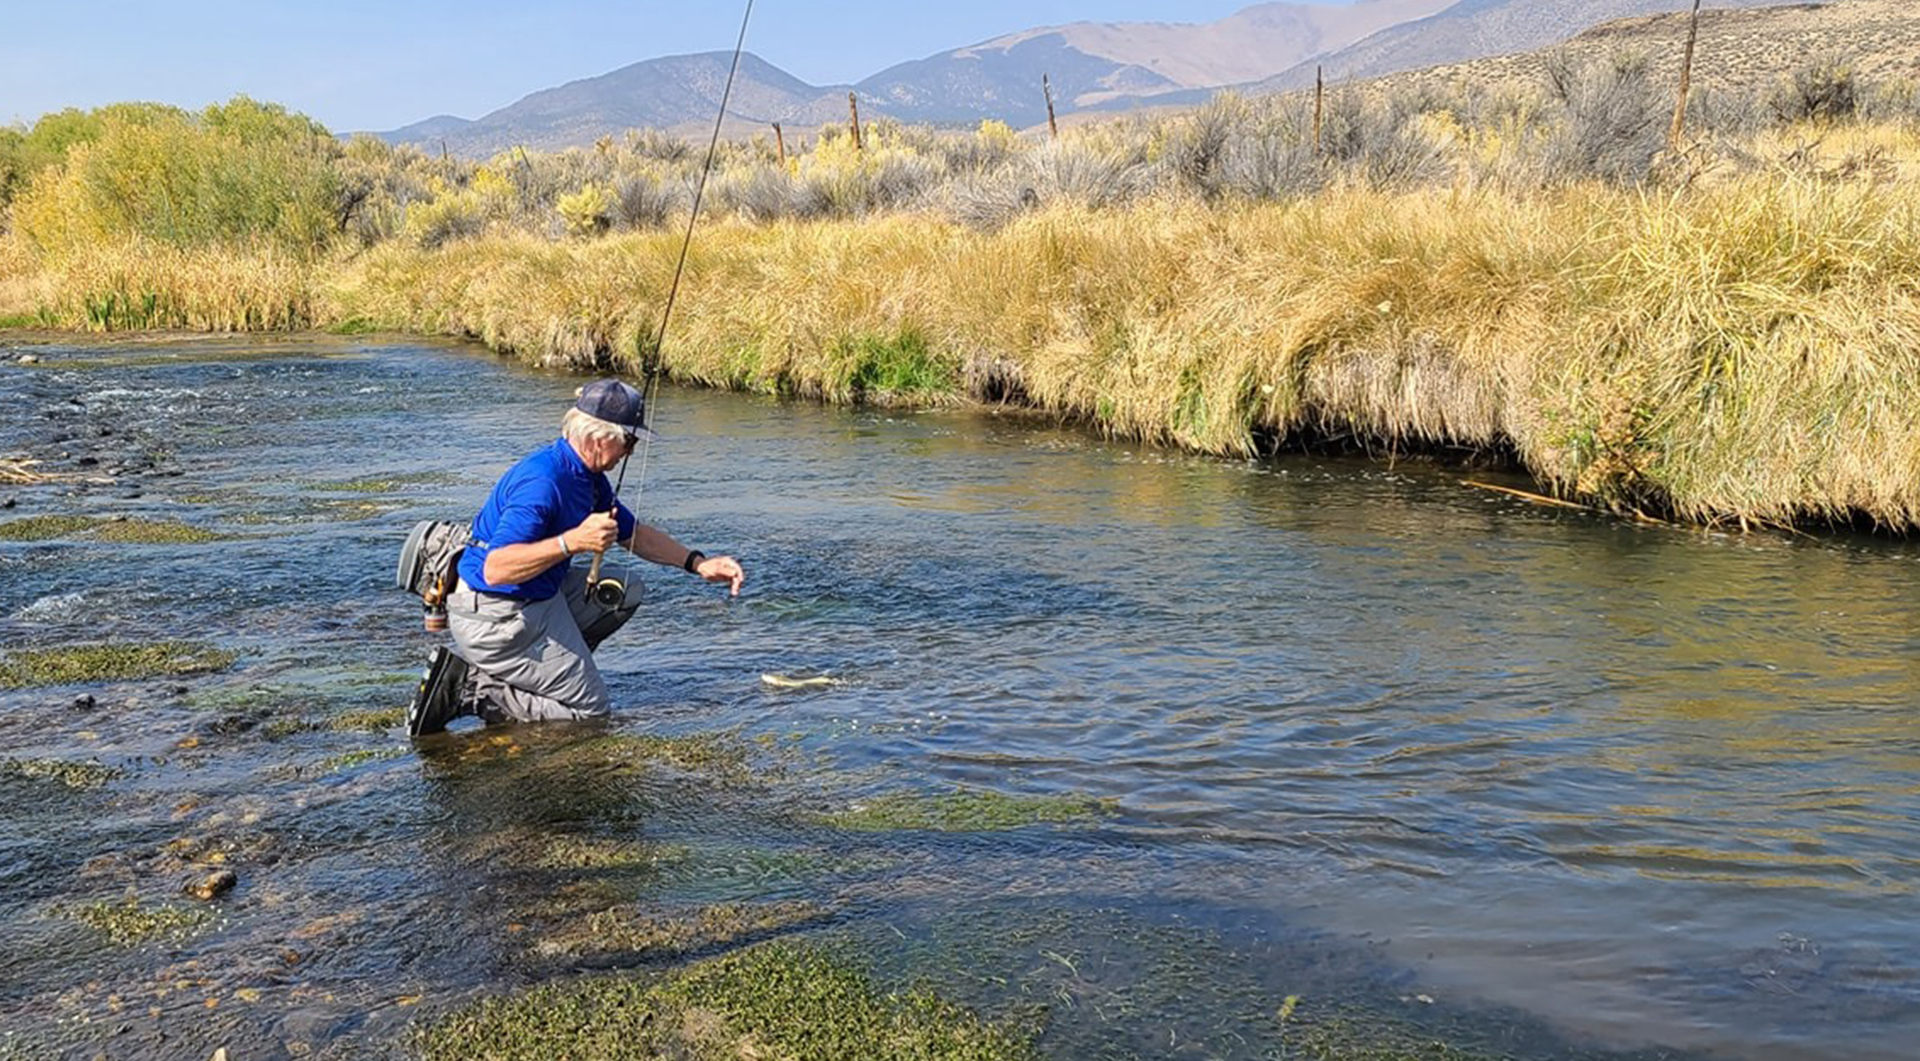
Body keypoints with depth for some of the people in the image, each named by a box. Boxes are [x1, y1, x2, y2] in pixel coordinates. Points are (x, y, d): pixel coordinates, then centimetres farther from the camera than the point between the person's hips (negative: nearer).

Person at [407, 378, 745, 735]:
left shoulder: (590, 477, 5)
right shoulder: (542, 482, -26)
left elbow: (634, 534, 19)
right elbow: (495, 569, -35)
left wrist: (698, 564, 9)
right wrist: (573, 541, -42)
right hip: (498, 620, -10)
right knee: (590, 711, -3)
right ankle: (472, 687, -5)